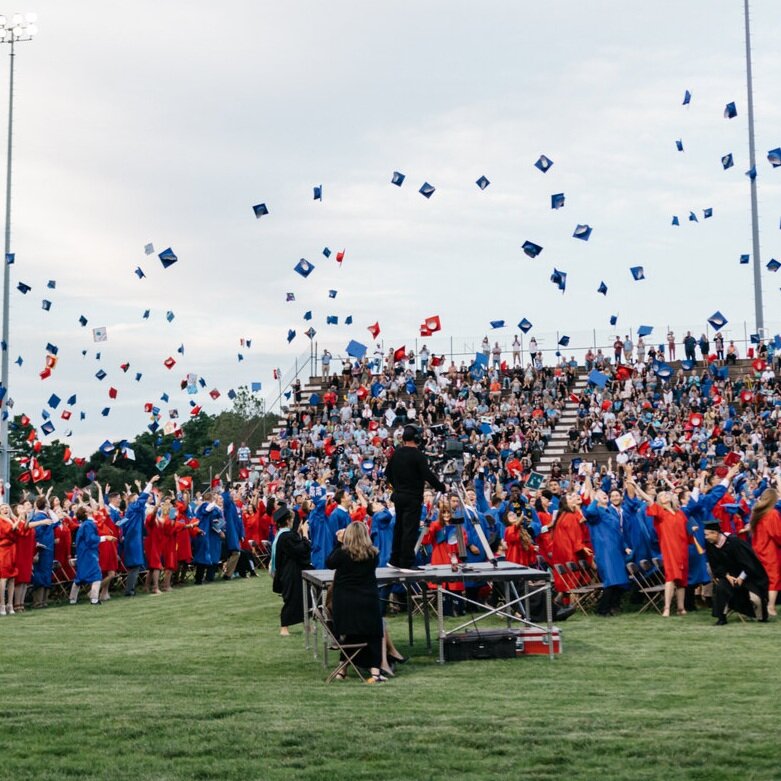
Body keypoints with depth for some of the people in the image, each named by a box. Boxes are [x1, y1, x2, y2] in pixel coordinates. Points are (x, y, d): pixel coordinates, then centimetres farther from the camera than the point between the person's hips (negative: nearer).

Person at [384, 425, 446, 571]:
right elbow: (428, 475, -19)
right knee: (410, 529, -4)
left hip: (398, 495, 7)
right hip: (412, 498, -7)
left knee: (399, 527, 16)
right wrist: (442, 487, -7)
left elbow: (388, 474, 14)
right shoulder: (417, 455, -15)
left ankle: (395, 559, 22)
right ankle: (407, 562, -3)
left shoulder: (396, 454, 6)